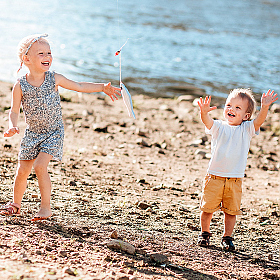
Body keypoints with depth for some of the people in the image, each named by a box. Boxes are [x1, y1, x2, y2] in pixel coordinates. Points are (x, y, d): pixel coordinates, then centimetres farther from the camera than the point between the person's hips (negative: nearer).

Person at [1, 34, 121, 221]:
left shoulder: (54, 79, -8)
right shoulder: (20, 86, -10)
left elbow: (79, 86, 1)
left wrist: (103, 88, -6)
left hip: (53, 133, -2)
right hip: (32, 133, 2)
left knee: (40, 166, -19)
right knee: (22, 171, 5)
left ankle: (46, 207, -7)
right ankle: (16, 204, 30)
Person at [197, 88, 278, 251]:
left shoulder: (247, 129, 2)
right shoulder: (218, 127, 0)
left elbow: (259, 121, -16)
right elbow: (208, 122, -21)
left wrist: (265, 108, -36)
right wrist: (204, 112, -44)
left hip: (235, 180, 0)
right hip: (215, 176, 0)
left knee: (231, 211, 5)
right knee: (207, 208, 7)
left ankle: (227, 238, 22)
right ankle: (205, 233, 27)